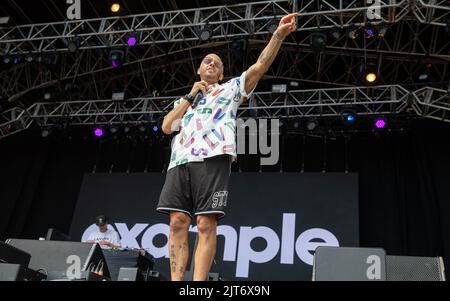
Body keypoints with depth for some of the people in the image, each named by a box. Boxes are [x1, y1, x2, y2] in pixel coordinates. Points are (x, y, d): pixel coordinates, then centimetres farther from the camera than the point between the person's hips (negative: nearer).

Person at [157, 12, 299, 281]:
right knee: (178, 222, -6)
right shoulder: (185, 100, 33)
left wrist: (279, 34, -3)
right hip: (180, 161, 4)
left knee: (206, 224, -11)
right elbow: (166, 127, 16)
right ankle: (176, 280, -5)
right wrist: (190, 96, 14)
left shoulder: (231, 88, 23)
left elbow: (260, 66, 9)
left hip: (213, 158, -3)